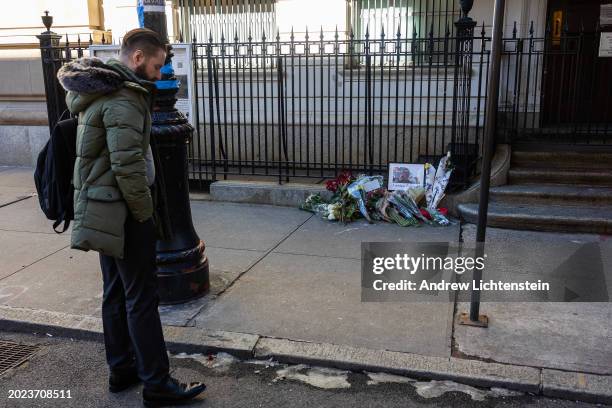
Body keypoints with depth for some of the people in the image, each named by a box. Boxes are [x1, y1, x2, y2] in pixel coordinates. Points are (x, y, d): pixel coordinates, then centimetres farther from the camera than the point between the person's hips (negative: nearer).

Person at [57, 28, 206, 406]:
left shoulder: (102, 90, 14)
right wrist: (145, 215, -12)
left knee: (116, 293, 16)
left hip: (103, 210, 10)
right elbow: (128, 166, -24)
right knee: (142, 298, -2)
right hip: (122, 212, -10)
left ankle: (122, 369, 28)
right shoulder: (122, 99, -18)